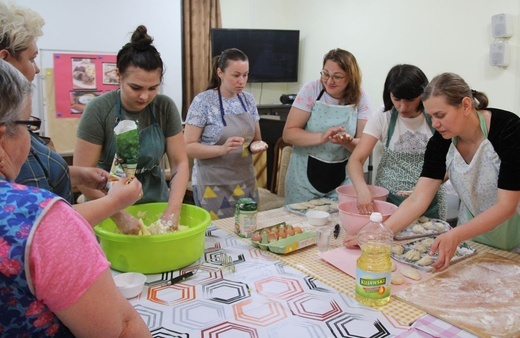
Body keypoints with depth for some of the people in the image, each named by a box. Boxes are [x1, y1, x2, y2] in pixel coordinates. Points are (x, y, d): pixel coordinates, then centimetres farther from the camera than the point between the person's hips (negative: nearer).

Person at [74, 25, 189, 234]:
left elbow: (180, 163, -8)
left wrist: (173, 209, -21)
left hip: (156, 202, 3)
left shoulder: (165, 107, -9)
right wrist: (120, 215, -25)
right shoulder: (99, 110, -18)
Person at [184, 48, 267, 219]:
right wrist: (223, 149, -27)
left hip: (245, 182, 5)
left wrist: (256, 145, -8)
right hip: (214, 186, -5)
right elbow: (188, 147, -14)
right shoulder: (203, 101, -11)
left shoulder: (248, 99, 5)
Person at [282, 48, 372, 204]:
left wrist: (348, 142, -24)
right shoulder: (311, 90, -10)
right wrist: (321, 137, -28)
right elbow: (288, 133, -13)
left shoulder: (359, 98, -4)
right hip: (305, 177, -1)